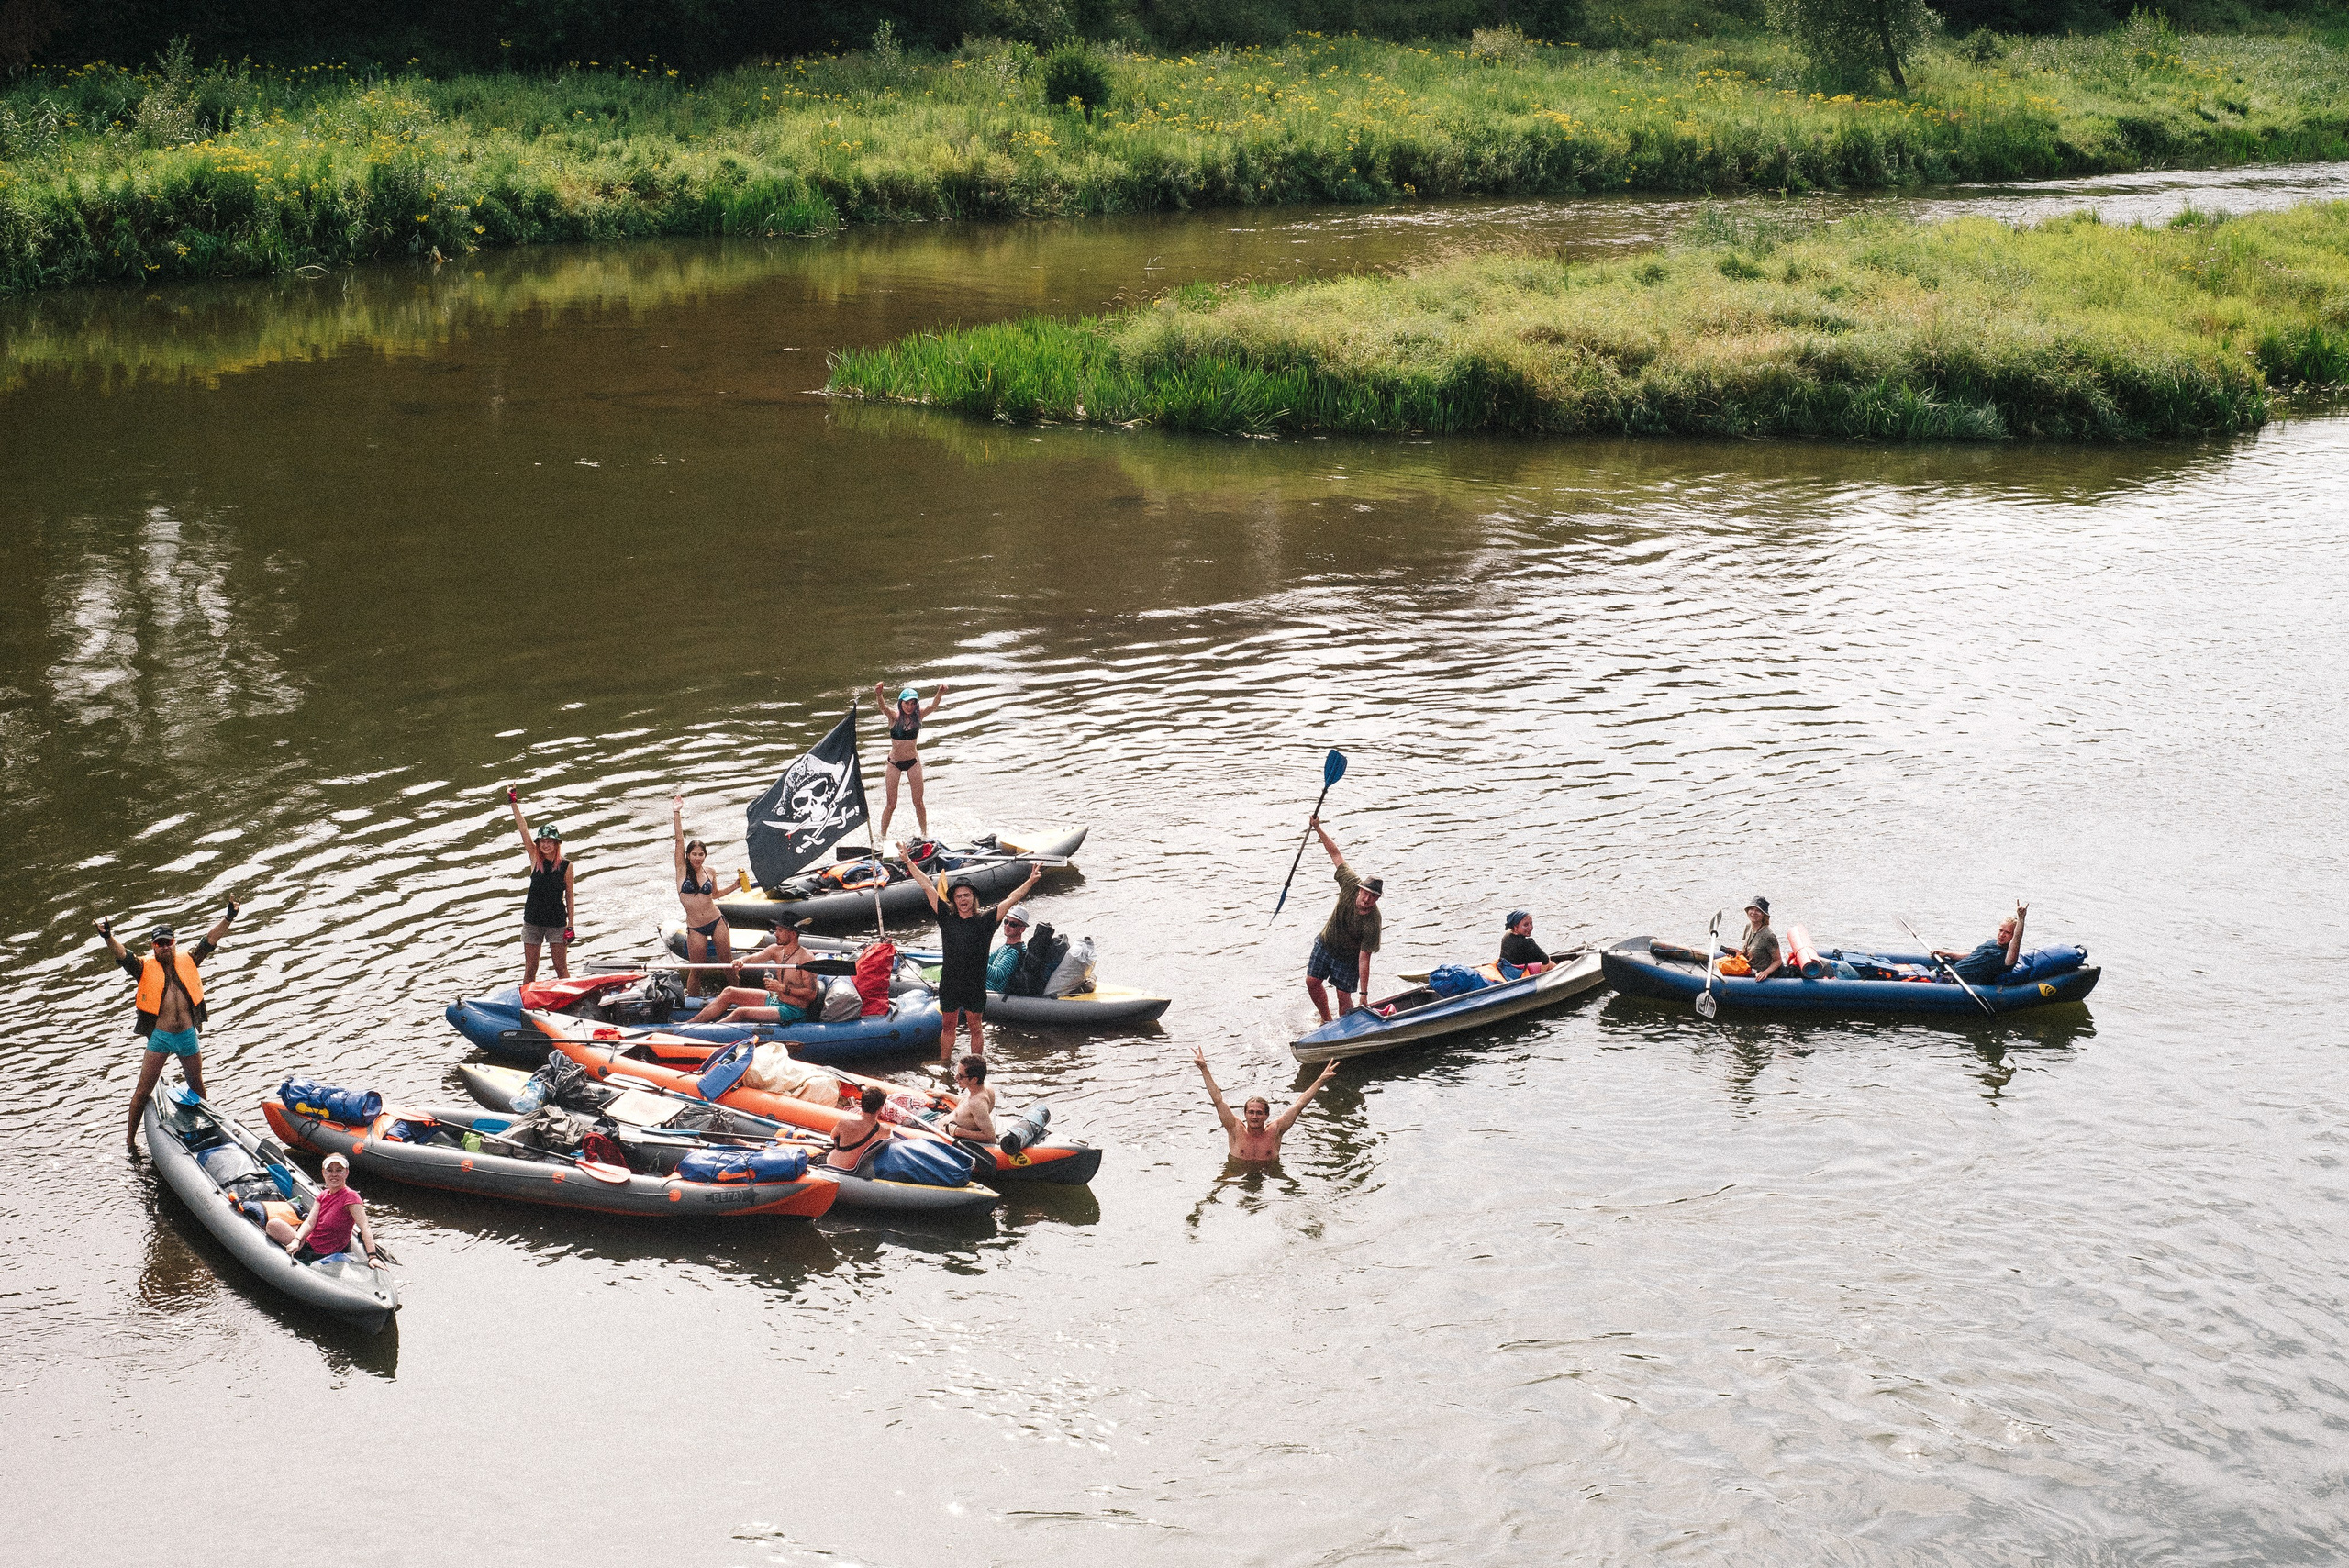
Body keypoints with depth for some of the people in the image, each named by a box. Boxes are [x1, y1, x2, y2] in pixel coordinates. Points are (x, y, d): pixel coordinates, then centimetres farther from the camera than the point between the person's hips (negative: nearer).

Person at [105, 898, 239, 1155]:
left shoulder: (187, 961, 5)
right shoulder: (145, 968, -3)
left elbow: (209, 940, 0)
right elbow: (122, 955, -17)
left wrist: (227, 918, -13)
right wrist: (108, 937, -36)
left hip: (188, 1036, 3)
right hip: (160, 1037, -3)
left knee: (196, 1085, 19)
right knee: (144, 1090, 0)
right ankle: (130, 1137, 10)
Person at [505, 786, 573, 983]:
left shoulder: (566, 866, -5)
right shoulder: (535, 859, -1)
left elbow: (570, 896, 0)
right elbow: (523, 830, -5)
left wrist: (571, 925, -4)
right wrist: (514, 804, -9)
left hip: (557, 922, -2)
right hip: (533, 921, 2)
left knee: (561, 967, 3)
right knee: (530, 969, 6)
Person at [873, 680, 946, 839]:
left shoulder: (918, 716, -8)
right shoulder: (894, 716, -13)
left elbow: (933, 706, -25)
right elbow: (883, 707, -33)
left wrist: (940, 693, -47)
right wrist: (879, 695, -57)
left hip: (913, 761, 1)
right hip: (894, 762, -1)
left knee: (918, 802, 8)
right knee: (891, 804, 4)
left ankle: (925, 833, 23)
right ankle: (883, 835, 19)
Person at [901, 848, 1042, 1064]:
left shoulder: (985, 920, -5)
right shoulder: (947, 917, -1)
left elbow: (1011, 900, -11)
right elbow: (928, 887, -1)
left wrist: (1030, 882, -22)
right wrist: (908, 861, 0)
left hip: (975, 987, -2)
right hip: (949, 985, 2)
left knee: (975, 1028, 10)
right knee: (948, 1026, 14)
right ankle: (944, 1064, 28)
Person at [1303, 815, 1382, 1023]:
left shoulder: (1372, 922, -35)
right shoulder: (1351, 884, -26)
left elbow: (1364, 959, -33)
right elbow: (1336, 855, -14)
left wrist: (1364, 994, -31)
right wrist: (1319, 829, -17)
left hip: (1348, 957, -5)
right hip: (1325, 943, 5)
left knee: (1343, 996, -4)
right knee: (1312, 981, 6)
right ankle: (1327, 1021, 27)